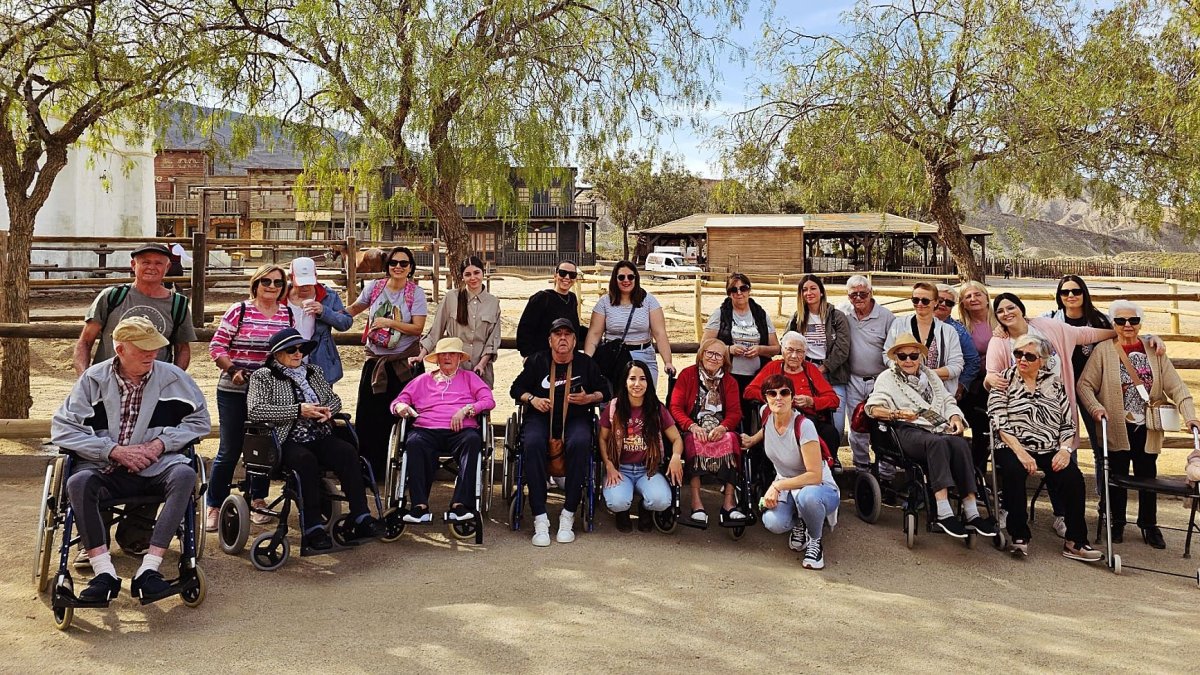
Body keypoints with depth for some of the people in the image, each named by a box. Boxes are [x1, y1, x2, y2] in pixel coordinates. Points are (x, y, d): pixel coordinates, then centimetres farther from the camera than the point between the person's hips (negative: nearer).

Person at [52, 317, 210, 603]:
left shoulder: (172, 377, 5)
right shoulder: (94, 379, 4)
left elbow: (200, 420, 9)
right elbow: (62, 428, -1)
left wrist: (160, 443, -7)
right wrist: (115, 451, -12)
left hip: (155, 467, 0)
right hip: (105, 468, 0)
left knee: (185, 474, -32)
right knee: (78, 482, -32)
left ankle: (148, 571, -35)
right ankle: (105, 575, -33)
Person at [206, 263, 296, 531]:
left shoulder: (288, 314, 7)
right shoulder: (239, 311, -6)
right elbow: (216, 347, -7)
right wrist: (234, 370, -19)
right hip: (234, 392, -4)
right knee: (229, 451, 2)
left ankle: (258, 500, 29)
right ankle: (214, 506, 16)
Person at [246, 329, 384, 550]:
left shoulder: (314, 371, 23)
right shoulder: (263, 376, 6)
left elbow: (334, 398, 27)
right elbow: (254, 410, -10)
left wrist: (327, 410, 1)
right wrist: (298, 410, -14)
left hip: (320, 438, 5)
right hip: (287, 441, -4)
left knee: (348, 452, -25)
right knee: (306, 460, -36)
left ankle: (361, 518, -29)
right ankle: (312, 528, -33)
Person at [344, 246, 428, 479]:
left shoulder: (416, 292, -5)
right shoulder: (374, 287, 3)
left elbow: (418, 328, -10)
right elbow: (354, 309, 18)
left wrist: (389, 322, -18)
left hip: (403, 362, -3)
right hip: (375, 359, 3)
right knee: (367, 415, 1)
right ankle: (367, 466, 13)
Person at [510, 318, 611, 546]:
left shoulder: (585, 363, 11)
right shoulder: (537, 361, 9)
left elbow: (605, 391, 17)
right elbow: (516, 389, 15)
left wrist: (589, 398, -4)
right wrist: (532, 399, -4)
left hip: (575, 419, 0)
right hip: (541, 417, 0)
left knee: (579, 443, -36)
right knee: (533, 443, -35)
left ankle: (568, 516, -29)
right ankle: (540, 519, -35)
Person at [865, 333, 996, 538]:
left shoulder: (929, 375, 30)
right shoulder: (887, 377, 14)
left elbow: (947, 400, 24)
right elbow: (873, 408, -1)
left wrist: (955, 416, 2)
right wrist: (897, 414, -19)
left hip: (939, 427, 4)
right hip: (908, 431, -4)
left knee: (960, 443, -30)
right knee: (938, 442, -37)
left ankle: (972, 514, -34)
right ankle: (944, 514, -44)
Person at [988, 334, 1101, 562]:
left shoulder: (1054, 381, 15)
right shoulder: (1005, 379, 6)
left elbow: (1068, 423, 12)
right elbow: (1000, 423, -5)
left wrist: (1065, 449, -7)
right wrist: (1020, 452, -17)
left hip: (1049, 450, 3)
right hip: (1013, 447, -2)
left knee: (1072, 477, -25)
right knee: (1013, 471, -34)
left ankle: (1075, 542, -16)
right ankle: (1019, 537, -22)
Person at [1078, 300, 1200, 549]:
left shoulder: (1154, 351, 3)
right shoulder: (1103, 350, -3)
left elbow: (1175, 386, -1)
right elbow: (1085, 384, -7)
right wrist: (1095, 407, -23)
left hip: (1147, 428, 2)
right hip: (1116, 428, -2)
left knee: (1147, 477, 9)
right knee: (1117, 477, 6)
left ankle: (1149, 525, 25)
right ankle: (1117, 524, 23)